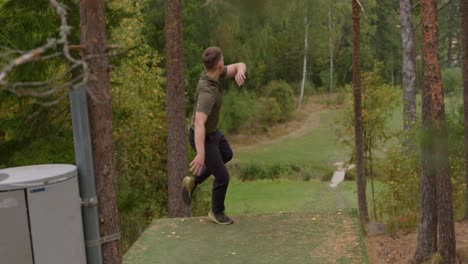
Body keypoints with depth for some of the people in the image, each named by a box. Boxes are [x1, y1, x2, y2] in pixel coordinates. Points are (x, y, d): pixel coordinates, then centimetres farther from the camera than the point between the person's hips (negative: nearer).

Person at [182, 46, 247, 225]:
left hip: (210, 130, 9)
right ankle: (217, 212, 28)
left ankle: (193, 181, 30)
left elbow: (240, 66, -10)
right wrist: (201, 154, -61)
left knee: (227, 155, 31)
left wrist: (239, 73, -37)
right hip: (203, 138, -9)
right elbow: (199, 124, -52)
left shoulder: (211, 72, -14)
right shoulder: (207, 93, -42)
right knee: (222, 177, 2)